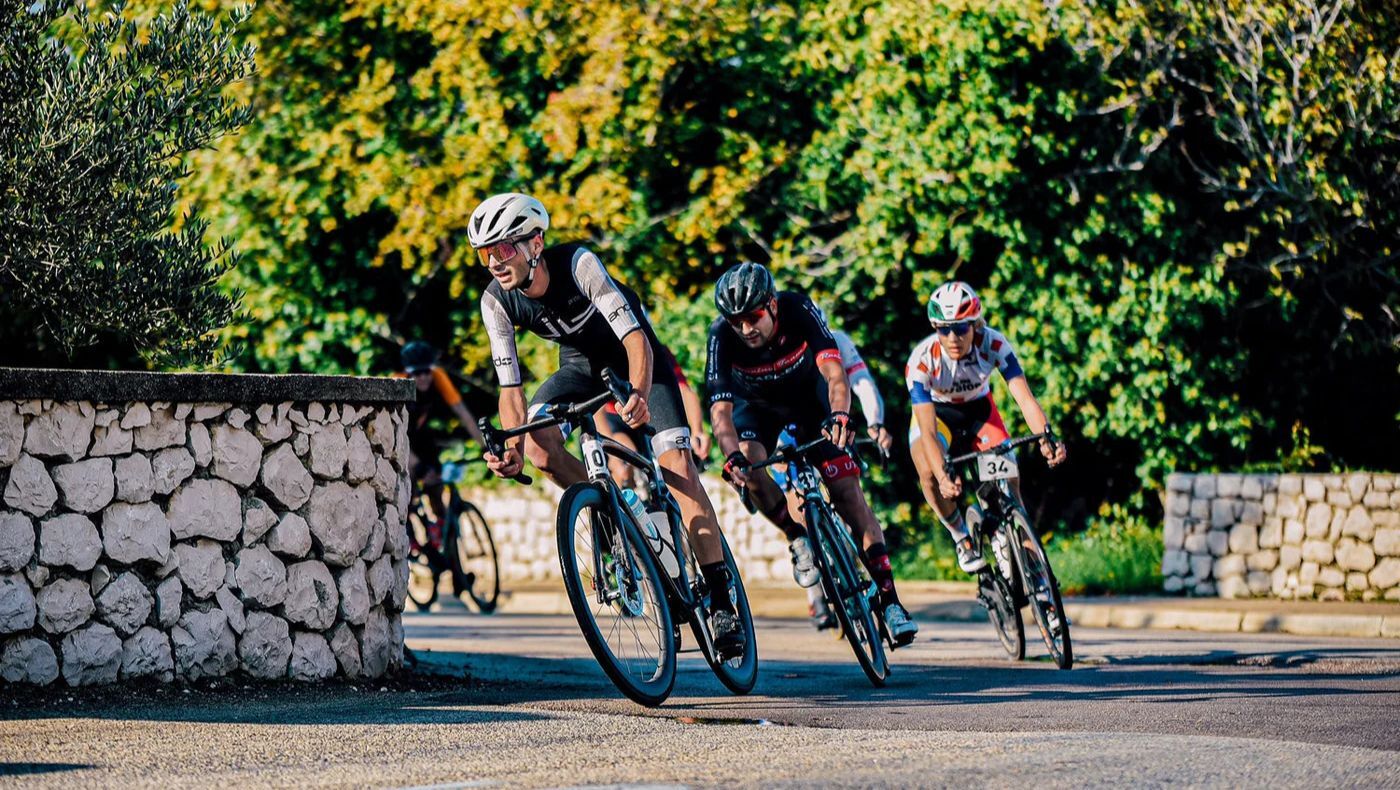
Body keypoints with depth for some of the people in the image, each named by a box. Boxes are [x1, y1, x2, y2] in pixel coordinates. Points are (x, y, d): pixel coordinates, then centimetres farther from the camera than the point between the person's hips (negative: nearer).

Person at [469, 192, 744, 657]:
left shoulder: (578, 265, -33)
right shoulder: (497, 303, -21)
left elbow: (636, 339, -39)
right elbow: (510, 387, -18)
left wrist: (639, 395, -58)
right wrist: (512, 450, -37)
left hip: (634, 358, -4)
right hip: (581, 365, 4)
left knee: (677, 467, -18)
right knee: (537, 444, -25)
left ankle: (722, 602, -16)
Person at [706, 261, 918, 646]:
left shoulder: (799, 311, -33)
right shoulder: (722, 336, -31)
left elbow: (834, 370, -43)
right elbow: (720, 408, -37)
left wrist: (839, 416, -63)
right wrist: (733, 455, -56)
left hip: (809, 400, -1)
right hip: (757, 408, 1)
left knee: (848, 492, -12)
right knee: (745, 465, -31)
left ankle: (889, 599, -9)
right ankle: (798, 539, -8)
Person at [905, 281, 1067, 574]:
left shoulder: (993, 344, -30)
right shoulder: (921, 360, -34)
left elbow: (1024, 398, -37)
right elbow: (928, 431, -39)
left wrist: (1046, 438, -56)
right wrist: (943, 477, -55)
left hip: (979, 409, 2)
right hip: (937, 413, -2)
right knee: (929, 473, -29)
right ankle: (961, 537, -5)